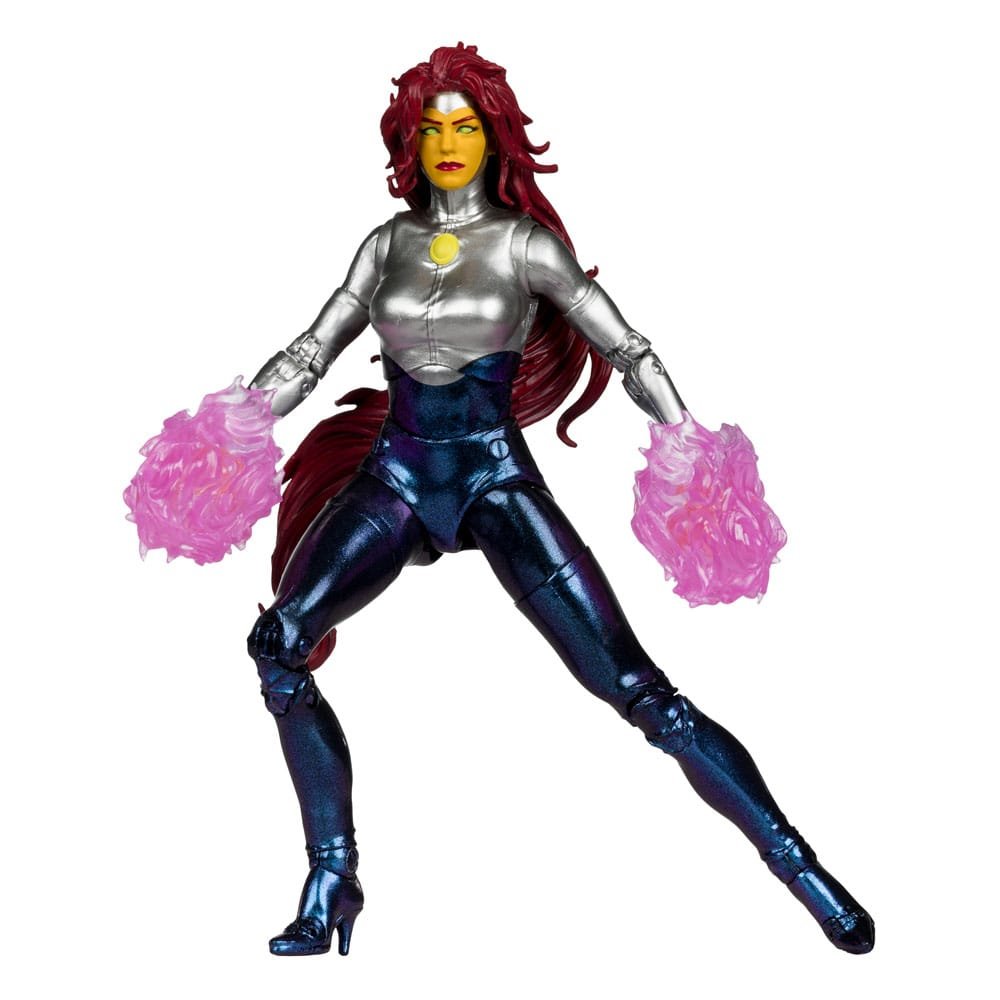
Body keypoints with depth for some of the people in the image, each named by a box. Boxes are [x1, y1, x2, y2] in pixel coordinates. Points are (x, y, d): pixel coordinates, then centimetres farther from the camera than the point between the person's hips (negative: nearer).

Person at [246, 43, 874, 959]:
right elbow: (306, 357, 14)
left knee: (636, 686, -13)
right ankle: (335, 878, -4)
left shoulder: (524, 242, 1)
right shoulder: (386, 244, 11)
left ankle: (798, 864, -4)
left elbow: (626, 349, -3)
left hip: (496, 480, -4)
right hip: (395, 477, 4)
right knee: (277, 645, -16)